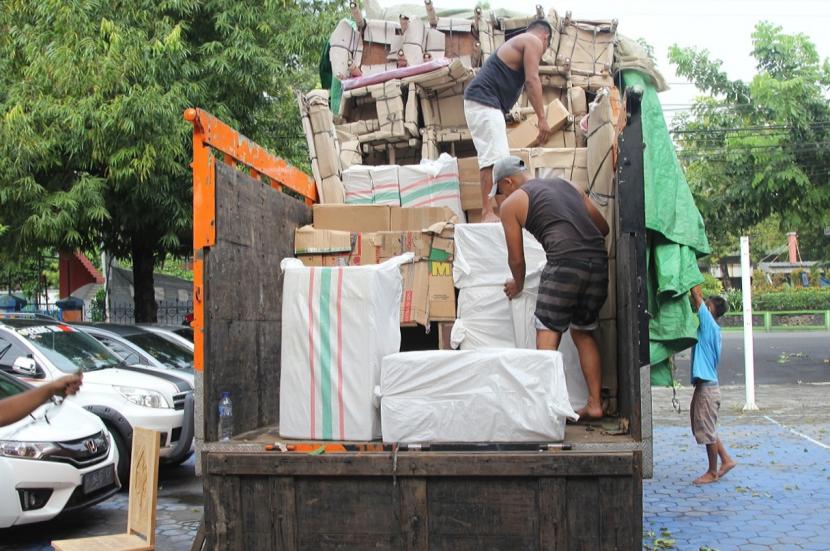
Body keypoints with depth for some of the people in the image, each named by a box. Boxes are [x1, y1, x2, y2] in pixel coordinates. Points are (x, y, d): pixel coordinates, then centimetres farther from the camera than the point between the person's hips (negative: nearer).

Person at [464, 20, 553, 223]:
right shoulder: (534, 41, 2)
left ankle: (488, 212, 8)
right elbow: (532, 80, -10)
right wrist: (542, 118, -14)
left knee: (492, 158, 9)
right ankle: (488, 212, -22)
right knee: (494, 158, -17)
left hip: (480, 103, 10)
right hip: (484, 102, -10)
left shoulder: (517, 43, 31)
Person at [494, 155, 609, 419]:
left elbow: (516, 258, 14)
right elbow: (603, 227, 24)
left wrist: (518, 285, 32)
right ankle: (595, 404, 18)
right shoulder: (565, 184, 25)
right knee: (584, 334, 18)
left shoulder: (512, 203, 10)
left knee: (547, 337, 0)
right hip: (599, 260, 6)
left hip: (565, 262, -6)